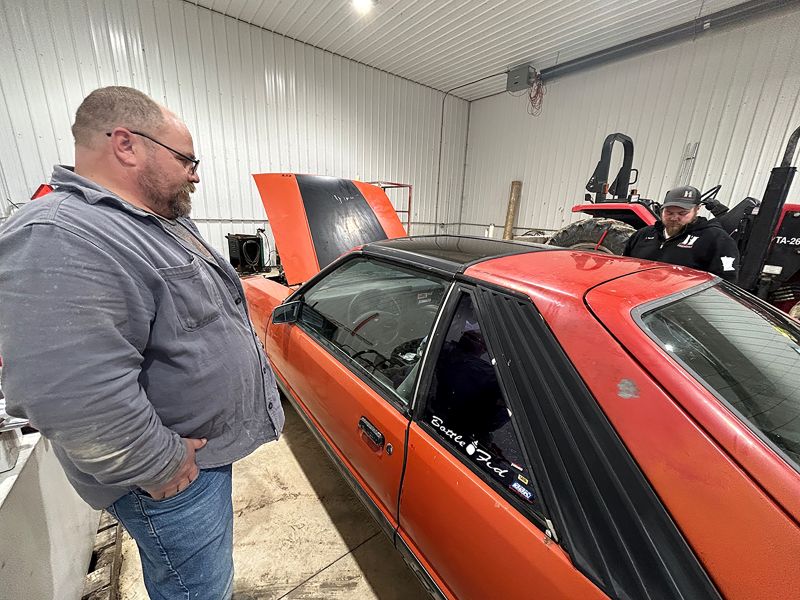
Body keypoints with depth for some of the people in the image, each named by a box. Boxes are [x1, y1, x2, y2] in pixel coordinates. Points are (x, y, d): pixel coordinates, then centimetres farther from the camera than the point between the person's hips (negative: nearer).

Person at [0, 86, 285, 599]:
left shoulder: (165, 221, 8)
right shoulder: (58, 241, -25)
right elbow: (74, 398, -31)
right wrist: (159, 465, -20)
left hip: (210, 438, 9)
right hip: (175, 472, -9)